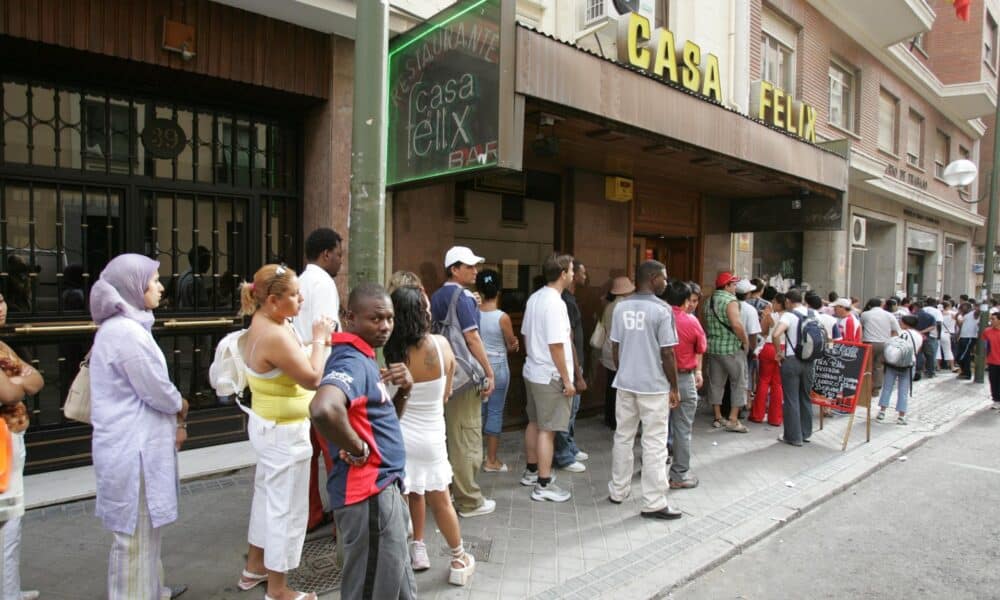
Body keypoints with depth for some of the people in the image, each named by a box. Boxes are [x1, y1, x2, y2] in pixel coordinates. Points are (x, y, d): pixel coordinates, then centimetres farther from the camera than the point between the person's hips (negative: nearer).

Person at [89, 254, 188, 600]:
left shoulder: (125, 326, 10)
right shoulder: (125, 331, -22)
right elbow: (156, 390, -19)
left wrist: (173, 416, 5)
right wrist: (180, 408, 1)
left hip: (135, 442, 10)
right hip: (133, 448, -10)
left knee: (144, 527, 22)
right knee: (136, 532, 4)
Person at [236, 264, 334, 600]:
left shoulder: (263, 325, 4)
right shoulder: (274, 336, -28)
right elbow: (312, 378, -24)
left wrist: (315, 342, 0)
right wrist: (319, 340, -14)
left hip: (268, 425, 10)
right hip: (284, 432, -10)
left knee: (268, 496, 24)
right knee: (287, 508, 3)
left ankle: (255, 567, 41)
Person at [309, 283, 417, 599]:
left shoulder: (365, 359, 11)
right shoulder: (352, 362, -20)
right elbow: (323, 409, -42)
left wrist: (404, 391, 0)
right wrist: (357, 450, -26)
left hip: (385, 489, 10)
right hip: (368, 494, -10)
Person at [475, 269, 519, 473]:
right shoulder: (503, 317, -14)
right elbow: (512, 346, -3)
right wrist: (514, 344, 17)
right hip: (498, 368, -4)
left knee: (479, 410, 14)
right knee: (495, 413, 5)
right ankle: (491, 461, 12)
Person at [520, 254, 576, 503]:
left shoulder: (534, 298, 6)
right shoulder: (555, 303, -21)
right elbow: (556, 345, -23)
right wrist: (566, 379, -17)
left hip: (532, 371, 9)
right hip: (550, 376, -9)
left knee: (534, 422, 19)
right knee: (547, 429, -1)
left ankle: (531, 471, 32)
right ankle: (543, 485, 6)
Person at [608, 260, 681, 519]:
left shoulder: (621, 308, 3)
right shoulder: (662, 309, -14)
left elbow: (615, 347, 8)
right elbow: (667, 353, -13)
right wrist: (674, 387, -3)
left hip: (625, 383, 6)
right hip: (654, 386, -5)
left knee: (623, 437, 16)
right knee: (654, 443, 2)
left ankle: (618, 490, 27)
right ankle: (654, 503, 8)